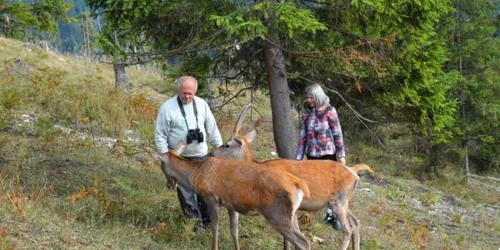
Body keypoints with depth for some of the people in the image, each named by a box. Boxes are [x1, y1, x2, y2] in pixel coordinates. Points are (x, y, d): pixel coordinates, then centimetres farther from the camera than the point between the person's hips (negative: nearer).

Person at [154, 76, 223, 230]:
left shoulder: (201, 104, -1)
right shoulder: (167, 107, -12)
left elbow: (212, 129, 8)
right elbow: (160, 135, -9)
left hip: (201, 155, 3)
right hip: (180, 159, -3)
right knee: (185, 191, 4)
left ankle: (207, 219, 23)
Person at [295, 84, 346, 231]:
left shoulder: (329, 111, -6)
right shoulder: (306, 113, 5)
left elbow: (337, 134, -5)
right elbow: (303, 136, 8)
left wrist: (341, 154, -7)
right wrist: (299, 158, 7)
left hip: (328, 154, -4)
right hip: (312, 155, 4)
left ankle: (335, 217, 2)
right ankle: (330, 214, 13)